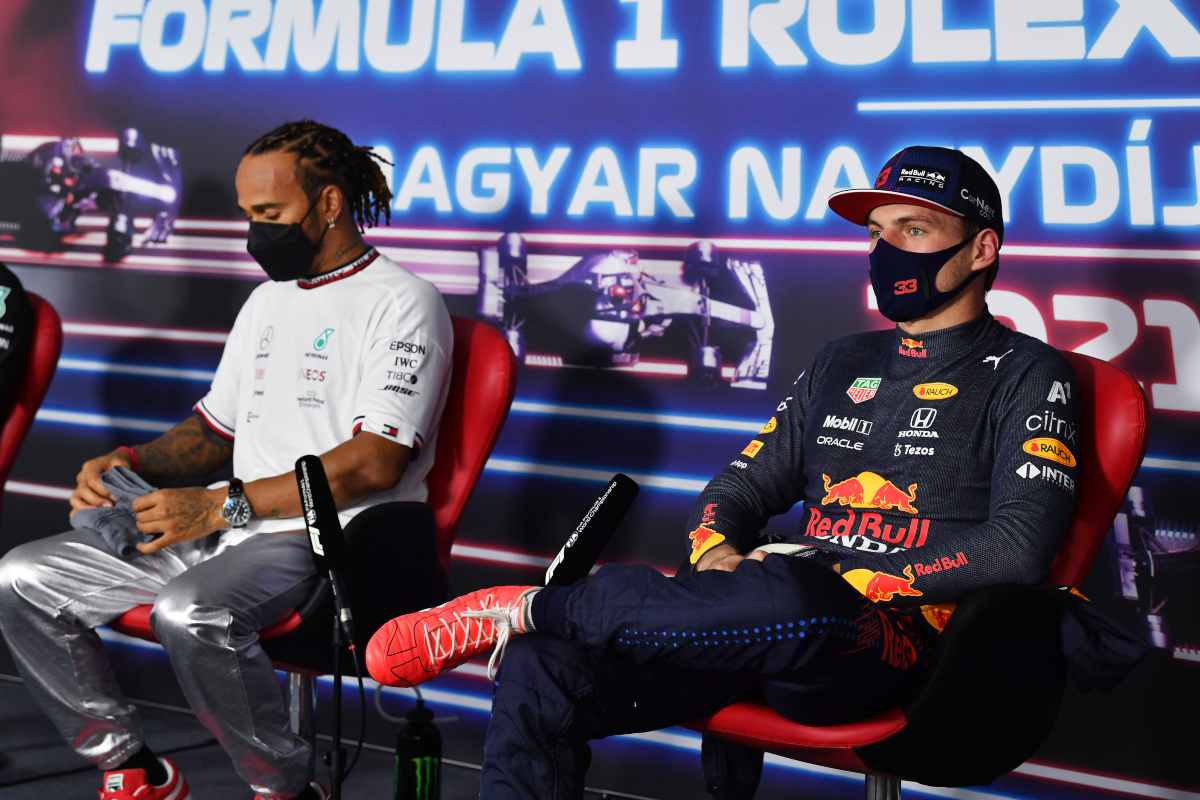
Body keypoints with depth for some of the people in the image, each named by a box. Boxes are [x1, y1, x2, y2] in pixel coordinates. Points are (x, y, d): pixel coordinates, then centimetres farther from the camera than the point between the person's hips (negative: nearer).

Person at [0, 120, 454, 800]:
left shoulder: (401, 301, -8)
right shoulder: (268, 299, 20)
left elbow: (375, 463, -19)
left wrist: (224, 505, -19)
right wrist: (132, 462, 4)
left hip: (333, 539, -8)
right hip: (231, 532, 9)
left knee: (191, 614, -36)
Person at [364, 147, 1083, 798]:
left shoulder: (1026, 374, 5)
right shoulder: (845, 362, 23)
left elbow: (1020, 549, -9)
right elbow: (742, 487, 21)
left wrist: (850, 583, -13)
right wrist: (718, 557, -3)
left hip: (899, 642, -5)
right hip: (782, 623, 5)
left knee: (788, 598, -41)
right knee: (539, 671, -18)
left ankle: (520, 608, -24)